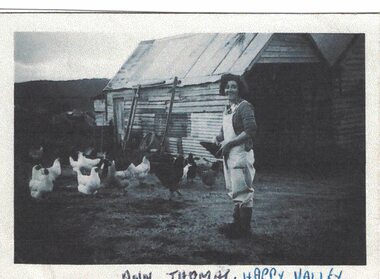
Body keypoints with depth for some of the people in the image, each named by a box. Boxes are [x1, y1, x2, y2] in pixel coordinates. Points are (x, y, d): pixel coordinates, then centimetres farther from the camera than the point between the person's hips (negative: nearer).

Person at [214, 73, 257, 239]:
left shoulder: (244, 107, -12)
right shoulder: (227, 109, 15)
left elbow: (251, 130, -21)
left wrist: (229, 143, -19)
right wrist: (219, 137, 2)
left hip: (241, 154, -9)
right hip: (229, 155, 9)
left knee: (243, 191, -4)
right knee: (234, 190, 16)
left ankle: (244, 228, 3)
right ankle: (237, 223, 26)